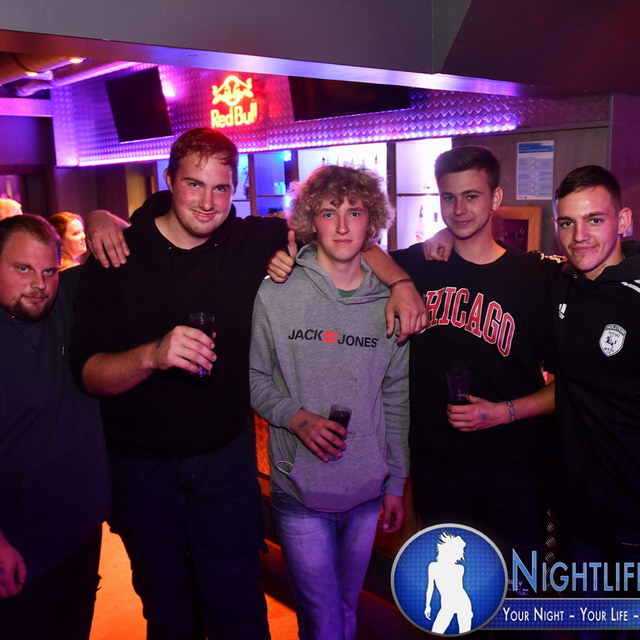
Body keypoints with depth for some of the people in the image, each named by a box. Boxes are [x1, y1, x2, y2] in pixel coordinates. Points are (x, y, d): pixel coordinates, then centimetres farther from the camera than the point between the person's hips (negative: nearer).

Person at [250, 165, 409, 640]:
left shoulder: (388, 303, -1)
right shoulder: (276, 295, -9)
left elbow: (397, 398, 6)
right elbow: (254, 378, -1)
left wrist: (396, 482, 8)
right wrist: (296, 417, -19)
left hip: (367, 494, 3)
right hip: (301, 494, -3)